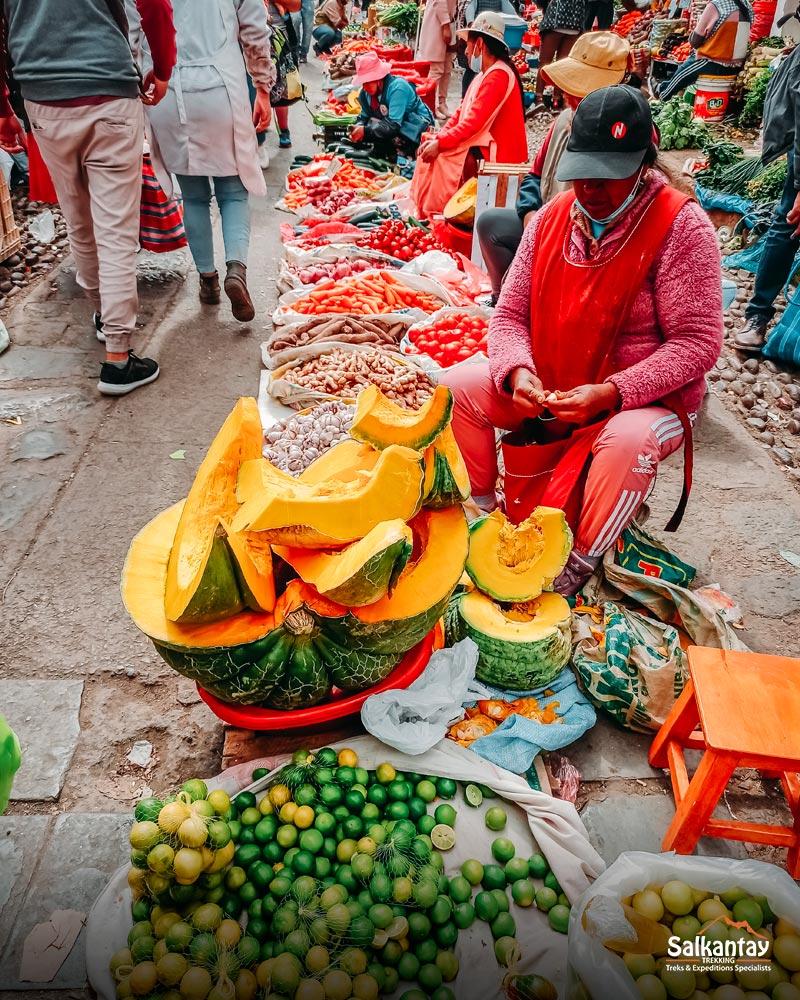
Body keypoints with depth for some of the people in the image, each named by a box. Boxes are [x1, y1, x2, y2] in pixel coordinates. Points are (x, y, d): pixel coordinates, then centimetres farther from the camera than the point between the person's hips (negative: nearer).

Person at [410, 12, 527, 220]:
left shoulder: (498, 75, -17)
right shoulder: (484, 74, 15)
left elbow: (474, 123, -24)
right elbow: (460, 114, 13)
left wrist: (441, 143, -20)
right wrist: (436, 139, 0)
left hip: (497, 154, -10)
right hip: (480, 146, 10)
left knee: (442, 156, -22)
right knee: (430, 148, 5)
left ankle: (434, 213, -12)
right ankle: (419, 205, 4)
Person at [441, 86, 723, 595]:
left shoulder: (681, 227, -13)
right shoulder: (552, 217, 2)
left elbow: (698, 342, -16)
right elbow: (510, 313, 3)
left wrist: (609, 392, -28)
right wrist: (517, 372, -19)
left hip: (645, 399, -5)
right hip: (547, 393, 5)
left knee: (630, 439, -38)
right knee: (457, 385, -11)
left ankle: (576, 571, -17)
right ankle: (484, 514, 3)